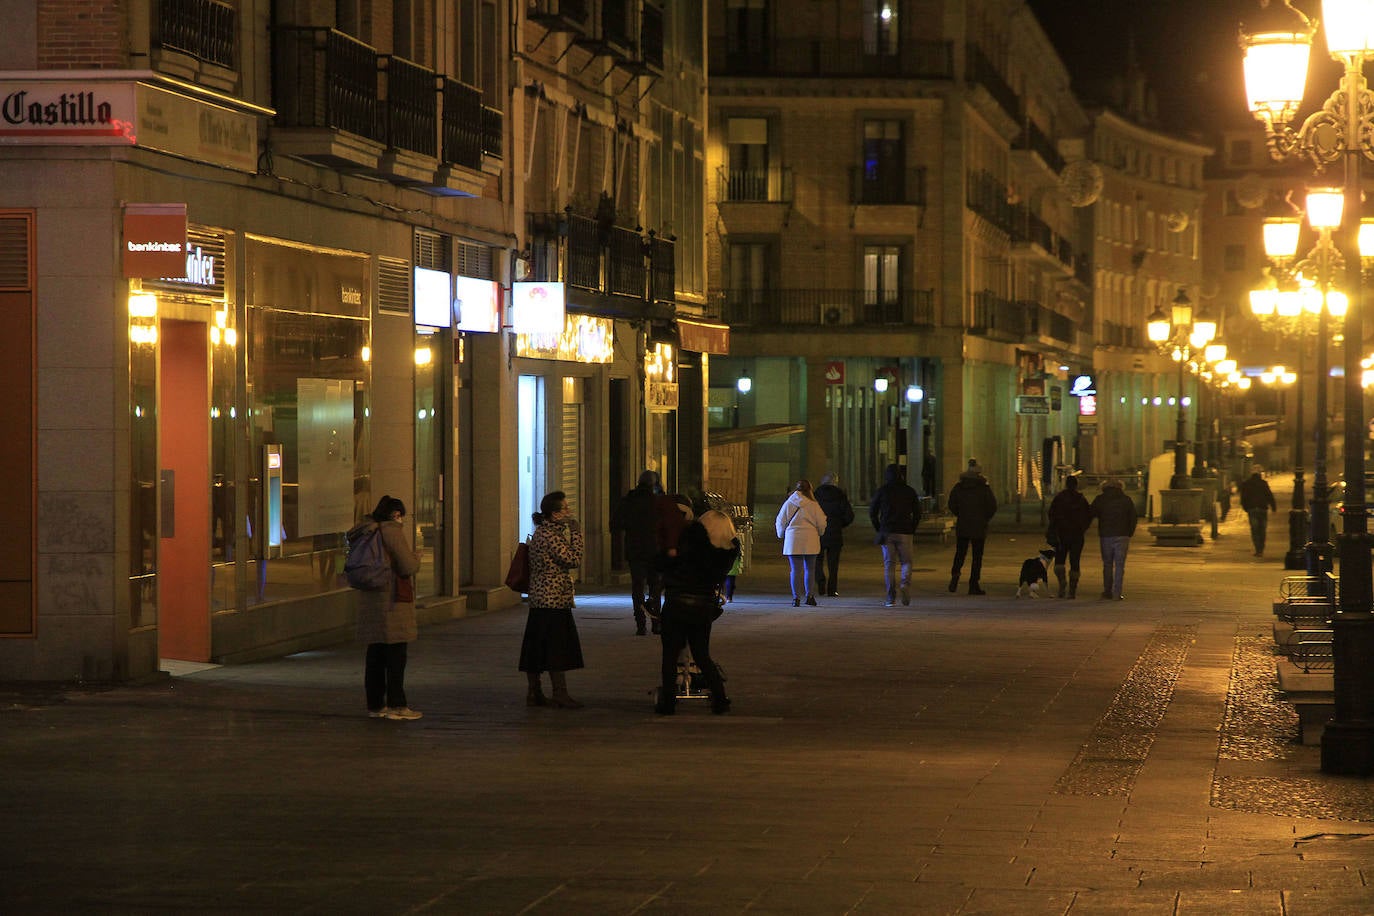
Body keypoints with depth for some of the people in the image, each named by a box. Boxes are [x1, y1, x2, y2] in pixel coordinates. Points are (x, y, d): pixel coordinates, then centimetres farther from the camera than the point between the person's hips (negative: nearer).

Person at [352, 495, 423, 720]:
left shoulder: (366, 532, 10)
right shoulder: (392, 531, -13)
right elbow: (408, 566, -15)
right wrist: (416, 557, 7)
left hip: (370, 599, 8)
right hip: (393, 600, -8)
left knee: (375, 655, 12)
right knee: (396, 654, -3)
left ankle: (375, 704, 15)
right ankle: (396, 705, -3)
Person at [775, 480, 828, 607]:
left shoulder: (788, 503, 1)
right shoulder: (813, 505, -2)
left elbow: (780, 522, 7)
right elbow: (821, 523, 1)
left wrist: (781, 534, 26)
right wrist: (818, 533, 23)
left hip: (792, 540, 0)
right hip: (810, 541, 0)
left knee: (796, 569, 2)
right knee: (809, 569, 12)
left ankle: (796, 597, -3)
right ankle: (809, 594, 4)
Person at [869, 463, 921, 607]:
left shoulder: (882, 491, 2)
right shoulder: (909, 492, 4)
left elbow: (872, 512, 3)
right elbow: (917, 513, 5)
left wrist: (879, 530, 12)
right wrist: (912, 529, 12)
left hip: (887, 533, 0)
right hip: (904, 533, 0)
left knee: (889, 564, 4)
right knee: (906, 561, 11)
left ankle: (891, 597, 0)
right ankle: (905, 583, -18)